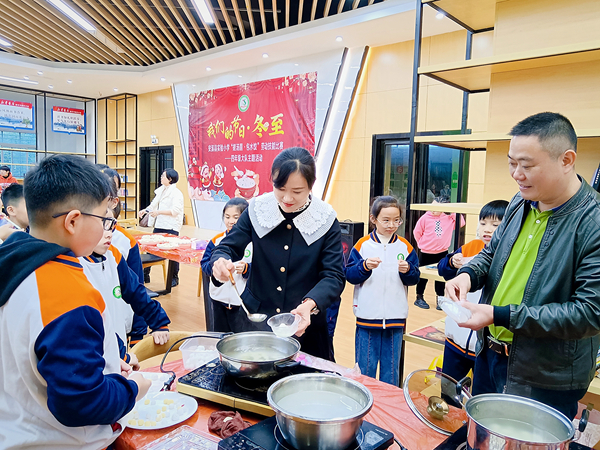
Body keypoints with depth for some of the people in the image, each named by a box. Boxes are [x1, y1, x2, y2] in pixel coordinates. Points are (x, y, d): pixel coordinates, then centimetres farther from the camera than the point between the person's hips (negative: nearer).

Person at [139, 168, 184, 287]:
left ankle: (174, 278, 14)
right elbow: (154, 204, 21)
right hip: (159, 225, 8)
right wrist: (145, 210, 4)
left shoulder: (176, 193, -10)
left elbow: (175, 210, -19)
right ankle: (145, 275, 19)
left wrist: (159, 212, -23)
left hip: (171, 228, -8)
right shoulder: (161, 191, 15)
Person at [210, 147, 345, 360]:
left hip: (304, 326, -1)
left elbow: (334, 275, -13)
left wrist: (310, 304, -32)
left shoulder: (325, 220, -11)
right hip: (256, 318, 2)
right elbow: (227, 247, -2)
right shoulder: (258, 210, -7)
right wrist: (221, 262, -27)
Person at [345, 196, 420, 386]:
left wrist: (407, 270, -17)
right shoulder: (363, 244, -3)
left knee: (391, 367, 14)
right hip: (367, 317, -1)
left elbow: (415, 279, 4)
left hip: (395, 318, 2)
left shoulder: (405, 246, 3)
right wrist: (364, 266, -24)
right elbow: (349, 275, -6)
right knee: (365, 367, 9)